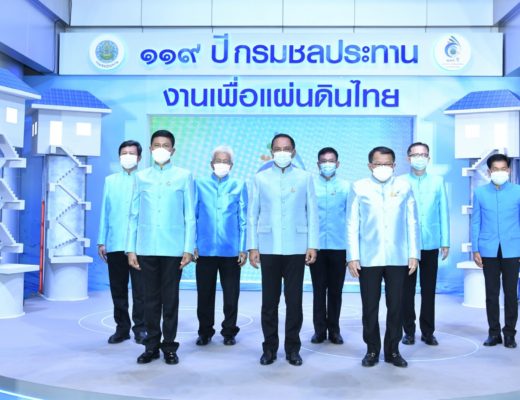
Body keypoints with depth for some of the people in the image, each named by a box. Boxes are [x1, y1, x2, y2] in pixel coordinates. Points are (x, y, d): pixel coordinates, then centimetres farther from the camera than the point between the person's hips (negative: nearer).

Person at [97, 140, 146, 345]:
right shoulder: (110, 180, 14)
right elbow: (105, 211, 11)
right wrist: (102, 241, 6)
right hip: (115, 244, 3)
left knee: (140, 289, 1)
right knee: (118, 289, 9)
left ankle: (140, 328, 11)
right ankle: (122, 328, 20)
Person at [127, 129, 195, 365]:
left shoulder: (184, 176, 5)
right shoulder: (141, 177, 11)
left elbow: (189, 215, 3)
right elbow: (134, 215, 9)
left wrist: (189, 248, -4)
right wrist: (131, 248, 3)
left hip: (173, 247, -2)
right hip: (146, 248, 2)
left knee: (170, 298, 5)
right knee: (150, 298, 8)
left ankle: (169, 346, 15)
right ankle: (152, 345, 18)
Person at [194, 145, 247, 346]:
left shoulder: (239, 186, 5)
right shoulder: (200, 184, 6)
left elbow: (243, 219, 4)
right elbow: (193, 216, 5)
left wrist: (243, 248, -1)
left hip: (231, 250, 0)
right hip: (205, 249, 1)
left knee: (231, 294, 7)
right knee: (204, 294, 8)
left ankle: (229, 332, 22)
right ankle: (205, 332, 23)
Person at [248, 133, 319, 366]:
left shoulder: (305, 178, 6)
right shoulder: (260, 178, 7)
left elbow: (312, 213, 4)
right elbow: (252, 214, 6)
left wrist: (313, 245, -2)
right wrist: (252, 246, 0)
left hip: (296, 248, 0)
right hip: (268, 248, 1)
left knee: (294, 300, 5)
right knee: (269, 300, 6)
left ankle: (293, 348, 17)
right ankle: (269, 347, 17)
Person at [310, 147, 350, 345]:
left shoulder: (346, 187, 3)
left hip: (339, 246, 1)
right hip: (316, 245, 0)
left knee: (335, 290, 8)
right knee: (319, 289, 7)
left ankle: (334, 329, 20)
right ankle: (319, 329, 17)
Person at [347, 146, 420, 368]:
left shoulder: (404, 187, 7)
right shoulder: (359, 188, 3)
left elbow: (412, 222, 7)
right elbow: (352, 224, 1)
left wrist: (414, 254, 1)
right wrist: (352, 256, -5)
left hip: (398, 258, 1)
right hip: (368, 258, -1)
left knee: (395, 306, 6)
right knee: (370, 306, 5)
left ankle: (393, 350, 20)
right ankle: (372, 350, 19)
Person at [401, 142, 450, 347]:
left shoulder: (438, 182, 7)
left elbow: (443, 212, 6)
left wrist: (445, 242, 3)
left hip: (431, 244, 1)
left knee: (429, 289, 7)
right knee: (407, 290, 5)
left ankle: (428, 332, 18)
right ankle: (409, 330, 16)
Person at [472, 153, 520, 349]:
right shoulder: (480, 192, 5)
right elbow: (475, 222, 5)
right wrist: (475, 249, 1)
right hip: (489, 250, 1)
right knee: (491, 293, 8)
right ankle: (494, 332, 18)